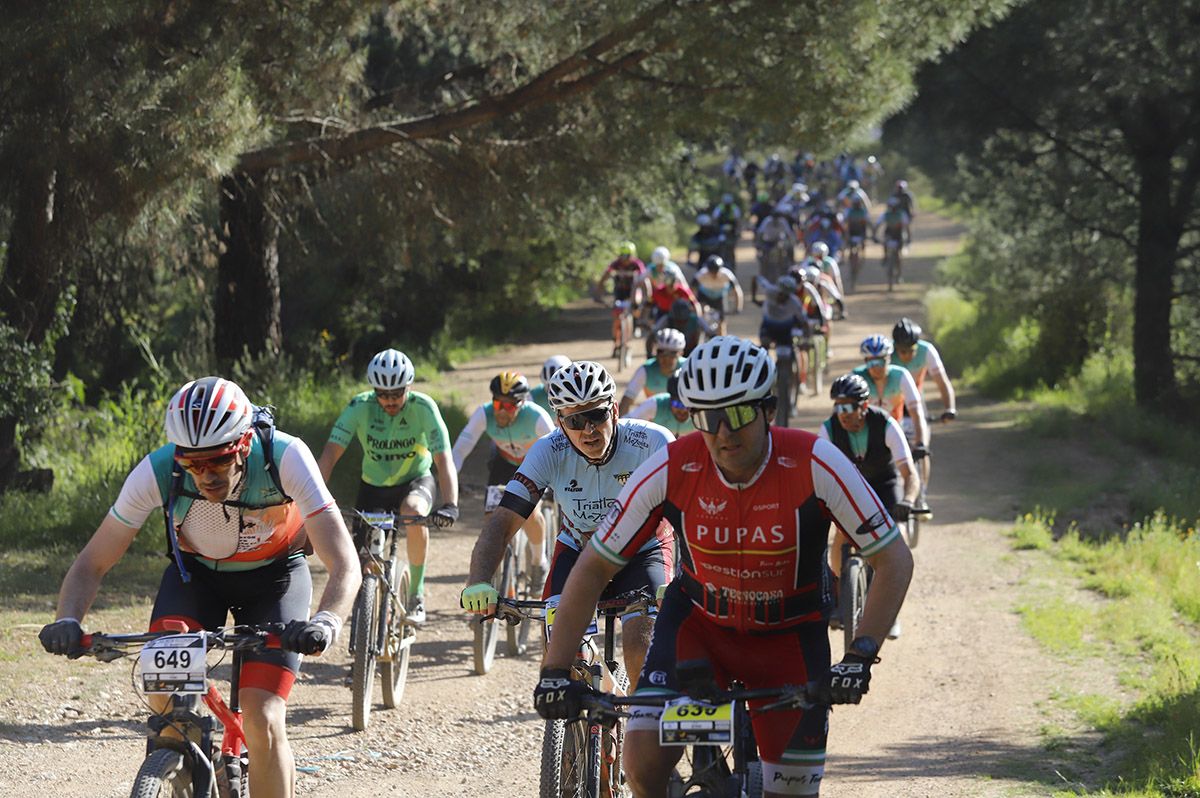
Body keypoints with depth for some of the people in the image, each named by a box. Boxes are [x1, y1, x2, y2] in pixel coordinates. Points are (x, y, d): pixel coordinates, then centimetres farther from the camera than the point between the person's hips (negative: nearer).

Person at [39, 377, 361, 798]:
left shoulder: (285, 458, -34)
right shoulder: (158, 471, -30)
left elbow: (344, 565, -38)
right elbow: (92, 564, -21)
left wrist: (327, 621, -59)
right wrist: (67, 621, -42)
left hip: (274, 576, -2)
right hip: (196, 571, 2)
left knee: (263, 723, -18)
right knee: (164, 692, -24)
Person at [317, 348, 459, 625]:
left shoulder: (423, 408, -25)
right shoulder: (360, 407, -21)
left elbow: (444, 460, -33)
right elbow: (330, 454, -26)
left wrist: (450, 506, -49)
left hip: (415, 481, -2)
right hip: (373, 485, 2)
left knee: (413, 511, -35)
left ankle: (416, 594, -18)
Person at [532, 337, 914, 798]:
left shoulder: (815, 465, -26)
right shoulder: (669, 471, -22)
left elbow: (894, 561, -20)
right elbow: (592, 569, -14)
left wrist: (861, 655, -33)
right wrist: (554, 670, -22)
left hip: (789, 635, 0)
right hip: (699, 618, 0)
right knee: (644, 757, -21)